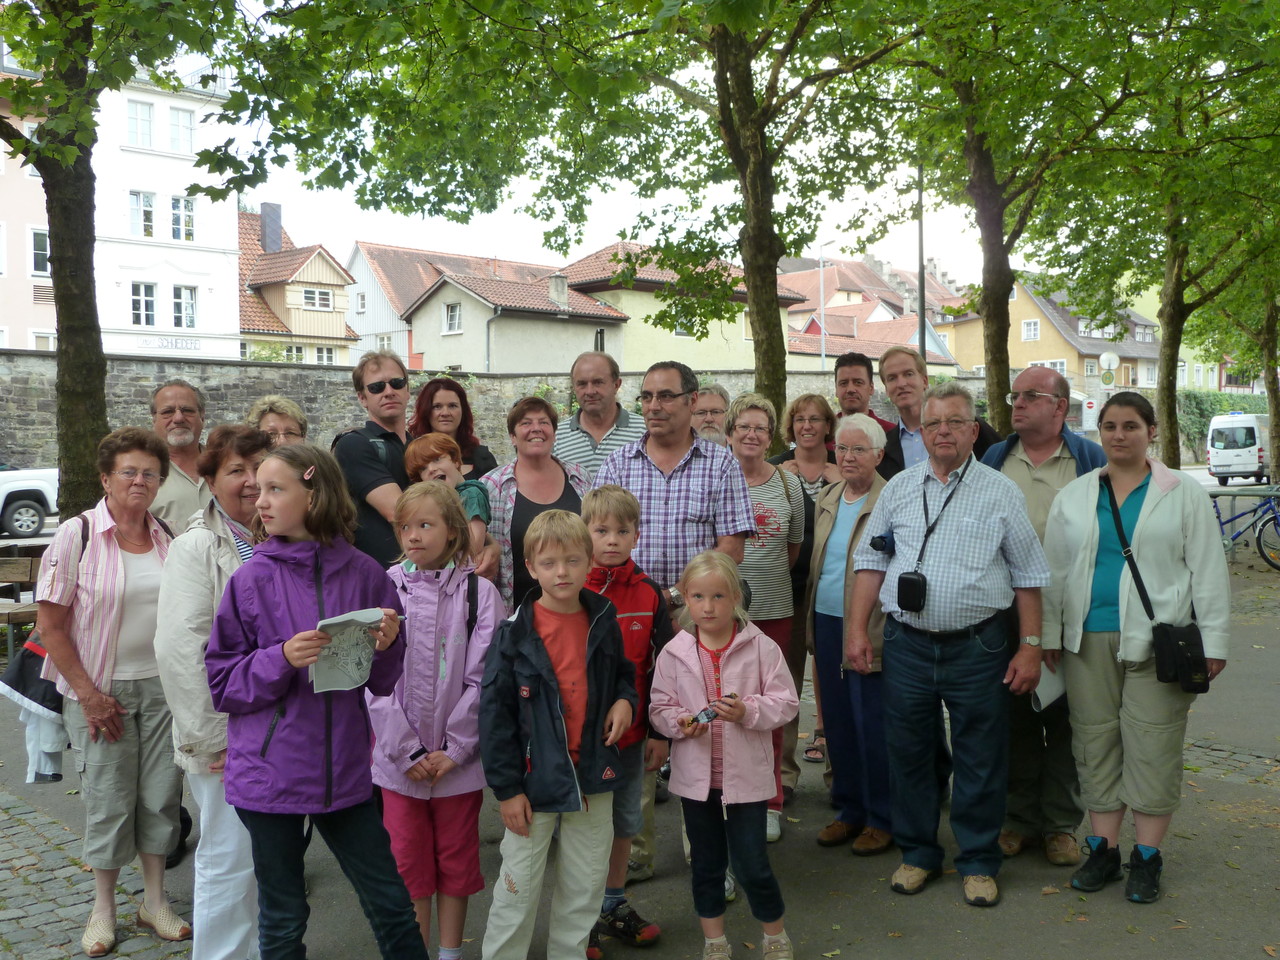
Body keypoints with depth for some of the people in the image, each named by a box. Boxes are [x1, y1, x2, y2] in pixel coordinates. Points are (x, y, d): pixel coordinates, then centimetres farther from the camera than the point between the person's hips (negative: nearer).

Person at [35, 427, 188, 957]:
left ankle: (155, 899, 24)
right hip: (101, 689, -3)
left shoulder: (168, 537, 3)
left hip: (163, 686, 3)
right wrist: (87, 692, -11)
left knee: (161, 793, 8)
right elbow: (50, 623, -9)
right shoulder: (76, 535, -9)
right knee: (108, 796, 5)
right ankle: (103, 908, 23)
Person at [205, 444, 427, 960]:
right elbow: (222, 684, -5)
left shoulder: (364, 573, -3)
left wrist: (385, 647, -15)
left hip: (343, 771, 1)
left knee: (391, 906, 11)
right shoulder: (252, 579, -6)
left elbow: (384, 682, 6)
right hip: (269, 775, -1)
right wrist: (282, 659, -20)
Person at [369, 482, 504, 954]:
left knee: (457, 859, 13)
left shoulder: (479, 593, -5)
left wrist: (453, 750, -11)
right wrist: (408, 751, -11)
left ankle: (451, 951, 28)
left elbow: (483, 679, -7)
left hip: (460, 758, 0)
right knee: (407, 862, 11)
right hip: (398, 757, 1)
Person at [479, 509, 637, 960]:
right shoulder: (514, 633, -10)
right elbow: (494, 712, -9)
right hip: (535, 780, -4)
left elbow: (623, 673, 19)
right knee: (518, 890, 5)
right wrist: (506, 788, -11)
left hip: (593, 778, 4)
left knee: (584, 889, 15)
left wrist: (624, 699, -4)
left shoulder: (603, 622, 1)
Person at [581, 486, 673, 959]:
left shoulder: (648, 594, 0)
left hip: (630, 733, 3)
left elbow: (661, 667, 5)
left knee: (625, 820, 16)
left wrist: (659, 732, 4)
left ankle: (615, 904, 33)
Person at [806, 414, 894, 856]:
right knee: (837, 723, 14)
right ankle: (849, 809, 28)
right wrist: (810, 617, 14)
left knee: (873, 726, 1)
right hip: (826, 625, 7)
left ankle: (882, 818, 16)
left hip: (868, 630, -7)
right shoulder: (825, 500, 12)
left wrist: (877, 633, -17)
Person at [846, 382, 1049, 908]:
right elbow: (871, 560, 11)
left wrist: (1030, 646, -2)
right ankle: (918, 853, 27)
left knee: (980, 760, 6)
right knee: (908, 751, 10)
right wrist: (857, 628, 4)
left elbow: (1028, 576, 3)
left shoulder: (1001, 491, 1)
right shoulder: (898, 489, 8)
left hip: (979, 647, -2)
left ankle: (978, 863, 22)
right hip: (907, 644, 2)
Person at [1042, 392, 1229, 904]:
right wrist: (1047, 638, 8)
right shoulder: (1073, 496, 11)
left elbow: (1208, 573, 2)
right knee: (1097, 744, 7)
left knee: (1152, 747, 0)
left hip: (1157, 644, -3)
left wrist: (1212, 644, -4)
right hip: (1089, 642, 3)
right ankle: (1103, 849, 18)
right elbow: (1055, 572, 13)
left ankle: (1147, 857, 12)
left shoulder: (1184, 493, 3)